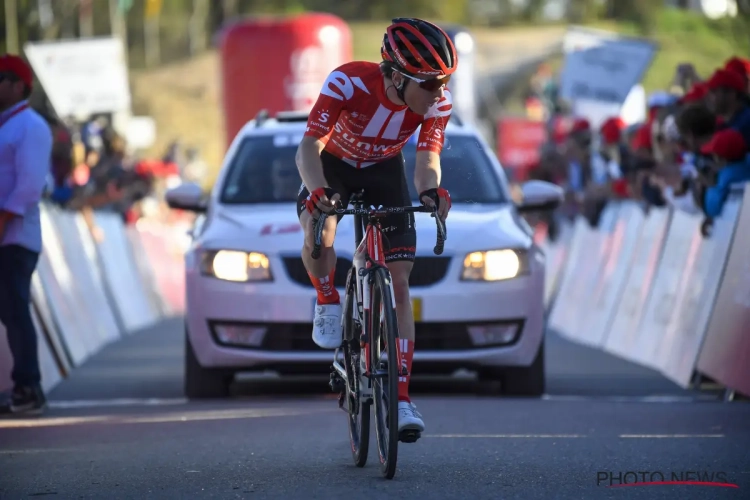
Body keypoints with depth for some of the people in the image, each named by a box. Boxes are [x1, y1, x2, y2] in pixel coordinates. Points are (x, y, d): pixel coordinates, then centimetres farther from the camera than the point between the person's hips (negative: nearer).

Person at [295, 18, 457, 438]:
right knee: (318, 230, -36)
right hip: (335, 164, -2)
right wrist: (317, 191, -60)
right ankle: (329, 304, -5)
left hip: (385, 170, 2)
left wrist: (431, 191, -55)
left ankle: (401, 398, -6)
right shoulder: (348, 83, -36)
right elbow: (309, 147, -40)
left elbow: (428, 159, -31)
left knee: (399, 281, -7)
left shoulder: (437, 102, -27)